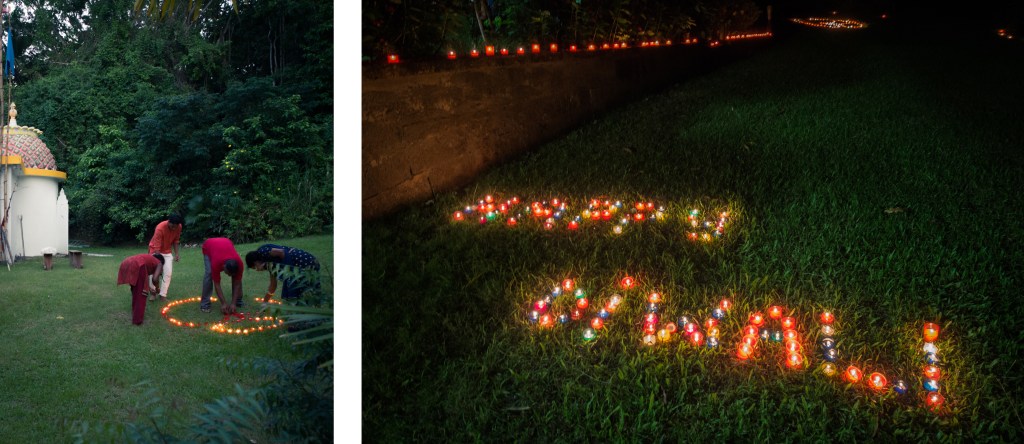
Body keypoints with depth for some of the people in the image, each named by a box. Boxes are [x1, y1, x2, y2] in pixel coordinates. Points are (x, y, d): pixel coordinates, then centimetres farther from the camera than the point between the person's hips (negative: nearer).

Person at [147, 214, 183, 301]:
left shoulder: (179, 227, -18)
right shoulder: (160, 228, -33)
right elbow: (157, 247, -32)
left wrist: (176, 253, -6)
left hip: (167, 252, 4)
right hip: (156, 251, -4)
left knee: (168, 272, -8)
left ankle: (163, 295, -5)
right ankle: (153, 293, 10)